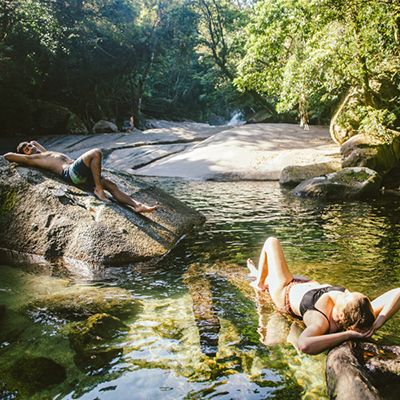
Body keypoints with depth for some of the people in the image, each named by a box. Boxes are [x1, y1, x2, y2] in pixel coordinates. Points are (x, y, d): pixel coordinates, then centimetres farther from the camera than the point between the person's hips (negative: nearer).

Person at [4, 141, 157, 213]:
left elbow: (35, 142, 55)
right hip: (71, 172, -9)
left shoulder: (44, 154, 35)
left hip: (80, 174, 9)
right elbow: (7, 156, 11)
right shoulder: (33, 159, 12)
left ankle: (137, 205, -13)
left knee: (110, 184, -4)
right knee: (96, 152, -23)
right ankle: (98, 189, -23)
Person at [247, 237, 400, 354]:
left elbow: (304, 345, -74)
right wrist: (377, 323, -52)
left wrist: (347, 335, -65)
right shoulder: (364, 315, -39)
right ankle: (259, 273, 71)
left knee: (272, 242, 16)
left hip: (286, 292, -5)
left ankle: (260, 282, 48)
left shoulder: (322, 321, -52)